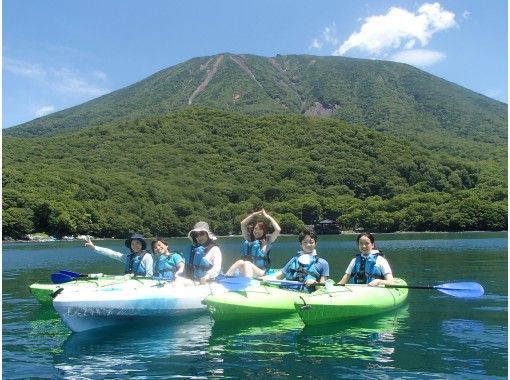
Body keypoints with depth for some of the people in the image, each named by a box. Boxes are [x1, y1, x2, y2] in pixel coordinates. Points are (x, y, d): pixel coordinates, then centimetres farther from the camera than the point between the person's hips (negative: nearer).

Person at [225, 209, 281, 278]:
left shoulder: (267, 240, 7)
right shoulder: (249, 238, 16)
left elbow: (278, 229, -7)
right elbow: (242, 224, 13)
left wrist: (268, 217, 1)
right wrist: (254, 214, 9)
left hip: (261, 272, -3)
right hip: (245, 272, 3)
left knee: (247, 264, -34)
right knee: (240, 262, -30)